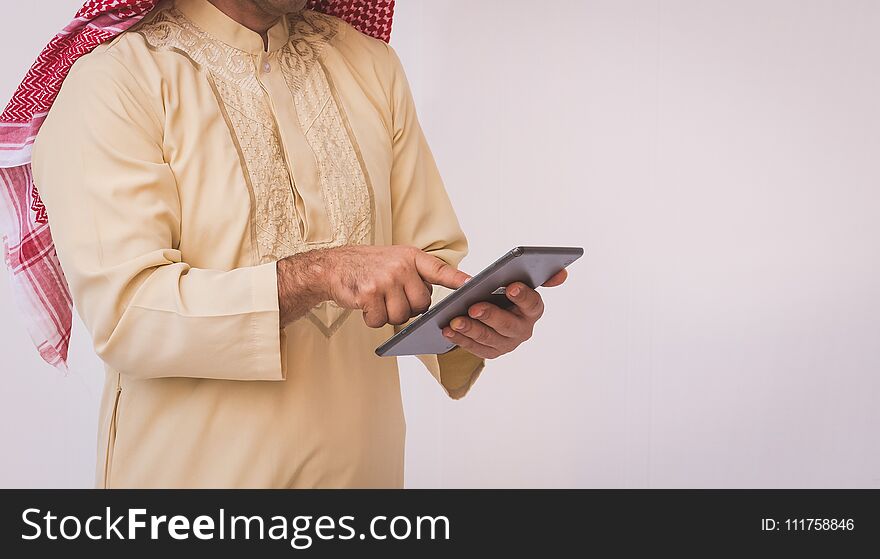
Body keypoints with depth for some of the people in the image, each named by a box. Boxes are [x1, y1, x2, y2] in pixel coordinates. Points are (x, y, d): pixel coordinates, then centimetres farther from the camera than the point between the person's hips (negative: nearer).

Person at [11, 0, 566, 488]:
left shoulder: (372, 64, 4)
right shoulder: (115, 80, -12)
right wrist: (319, 273, -31)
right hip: (195, 473, -4)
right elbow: (123, 310, -21)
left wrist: (478, 319, -18)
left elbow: (434, 256, 3)